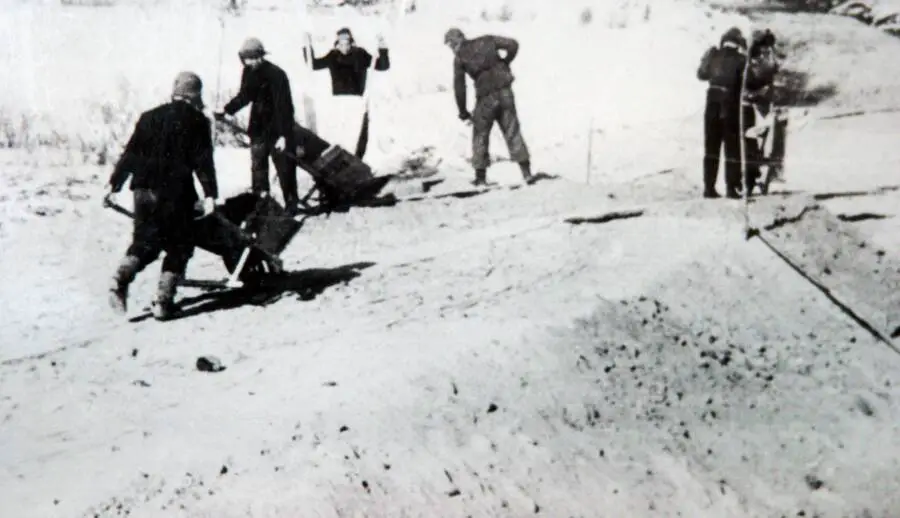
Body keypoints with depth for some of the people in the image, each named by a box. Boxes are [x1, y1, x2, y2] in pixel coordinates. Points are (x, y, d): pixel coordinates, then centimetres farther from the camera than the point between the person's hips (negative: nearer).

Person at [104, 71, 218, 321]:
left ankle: (121, 279, -9)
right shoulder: (197, 121, 1)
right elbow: (203, 161, -8)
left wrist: (114, 185, 15)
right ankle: (163, 301, 0)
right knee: (178, 247, 8)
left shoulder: (150, 117, 13)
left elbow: (130, 153, 12)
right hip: (176, 193, -4)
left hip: (145, 190, 4)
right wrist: (210, 194, -10)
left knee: (144, 243, 15)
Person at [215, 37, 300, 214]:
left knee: (285, 167, -1)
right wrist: (226, 110, 4)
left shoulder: (275, 74, -19)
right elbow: (244, 95, 16)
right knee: (258, 166, 7)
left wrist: (283, 135, -25)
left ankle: (291, 204, 8)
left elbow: (283, 106, -21)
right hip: (258, 127, 6)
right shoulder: (249, 73, 1)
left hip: (278, 128, -6)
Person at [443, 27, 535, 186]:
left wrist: (463, 111, 9)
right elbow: (513, 44, 2)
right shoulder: (487, 41, 10)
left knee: (480, 135, 13)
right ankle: (526, 172, -2)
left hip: (486, 97, -3)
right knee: (512, 132, 5)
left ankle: (481, 176, 12)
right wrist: (505, 63, 16)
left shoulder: (459, 57, 2)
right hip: (505, 91, 3)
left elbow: (459, 85, 0)